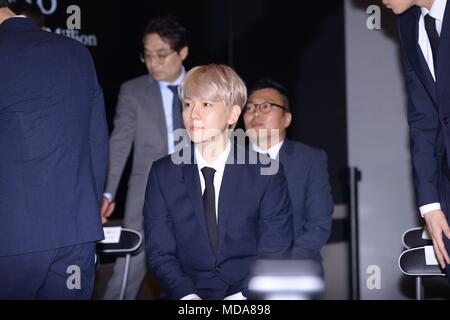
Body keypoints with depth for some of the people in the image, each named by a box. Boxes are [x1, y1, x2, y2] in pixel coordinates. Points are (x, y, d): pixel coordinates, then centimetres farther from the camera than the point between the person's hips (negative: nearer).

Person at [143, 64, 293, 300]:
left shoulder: (266, 173, 2)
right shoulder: (163, 174, 7)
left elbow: (275, 254, 1)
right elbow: (160, 252, 5)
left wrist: (241, 295, -14)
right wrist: (188, 296, -12)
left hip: (250, 294, -1)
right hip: (190, 292, 1)